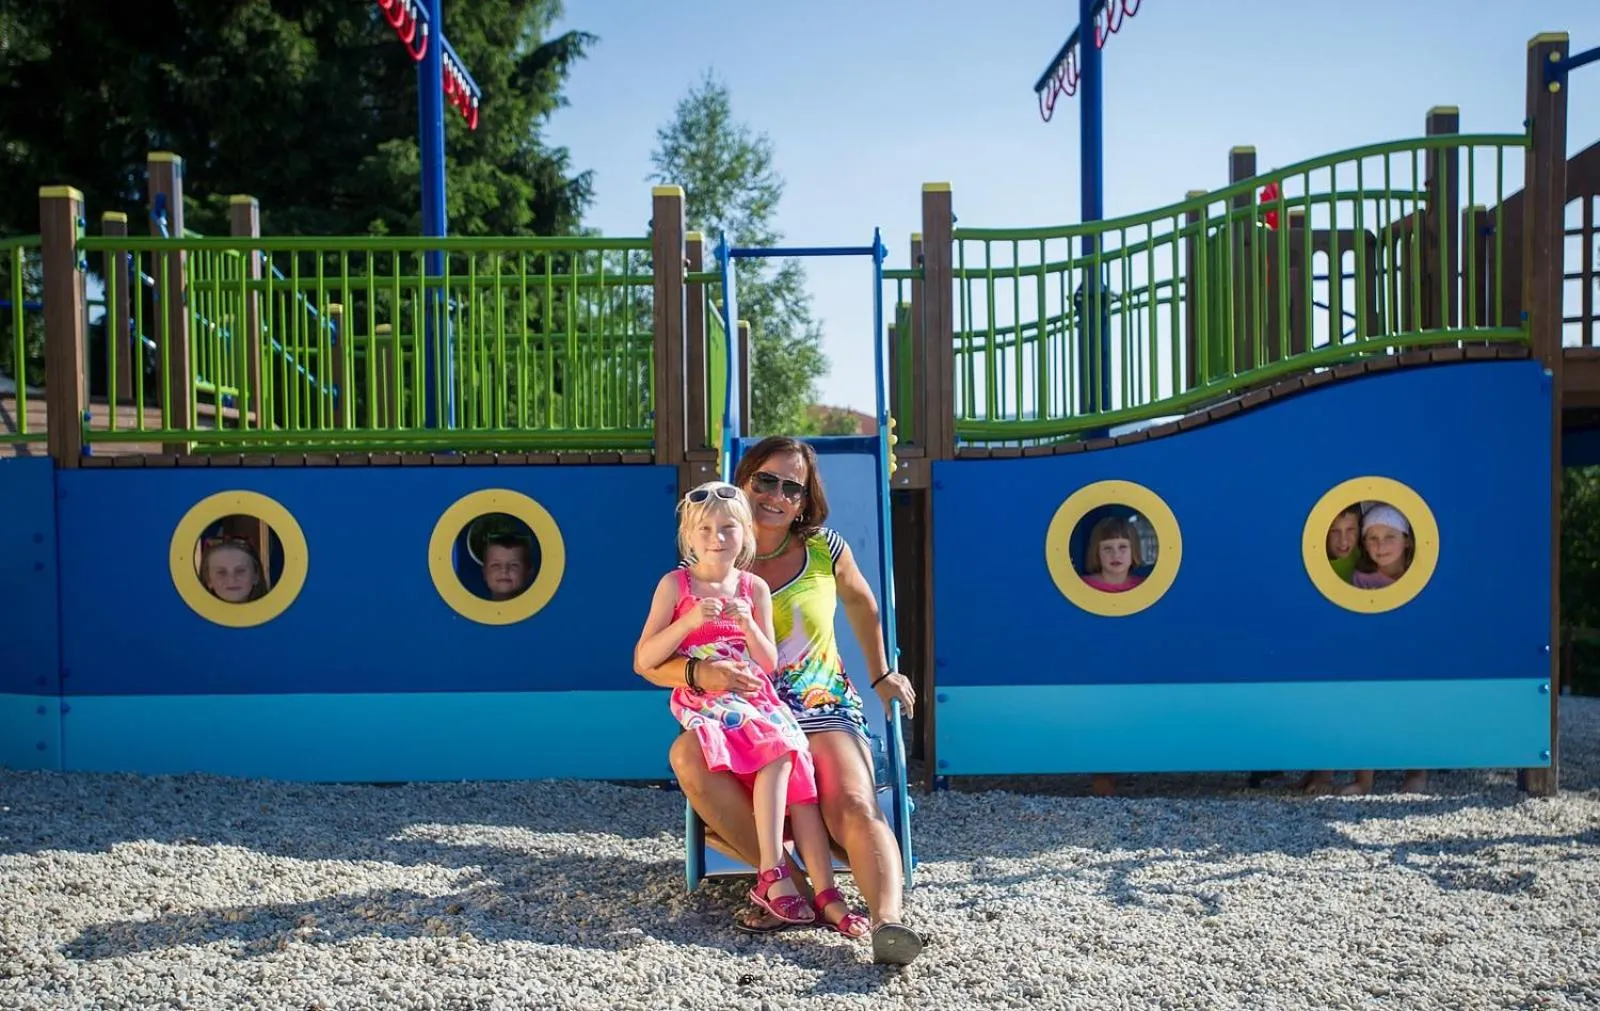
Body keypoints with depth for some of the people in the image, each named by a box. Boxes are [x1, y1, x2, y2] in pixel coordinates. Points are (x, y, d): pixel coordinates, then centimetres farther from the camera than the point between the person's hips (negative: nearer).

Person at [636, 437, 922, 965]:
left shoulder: (824, 550, 4)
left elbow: (861, 603, 27)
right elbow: (648, 660, -4)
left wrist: (881, 675, 27)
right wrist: (700, 673, -26)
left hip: (823, 715, 0)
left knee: (855, 806, -31)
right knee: (687, 754, -34)